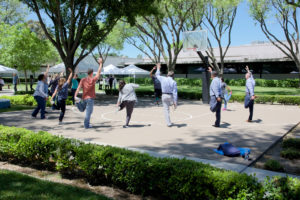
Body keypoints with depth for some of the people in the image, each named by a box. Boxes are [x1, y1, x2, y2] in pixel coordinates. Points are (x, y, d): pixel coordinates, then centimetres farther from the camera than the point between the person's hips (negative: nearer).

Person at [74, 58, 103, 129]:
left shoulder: (83, 80, 2)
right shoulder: (93, 80, -8)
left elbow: (79, 88, -7)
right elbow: (99, 72, -1)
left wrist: (75, 95, -10)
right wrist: (100, 63, 6)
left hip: (84, 98, 4)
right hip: (90, 98, -4)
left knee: (88, 111, 22)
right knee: (88, 112, -1)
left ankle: (86, 123, 21)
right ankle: (86, 125, 0)